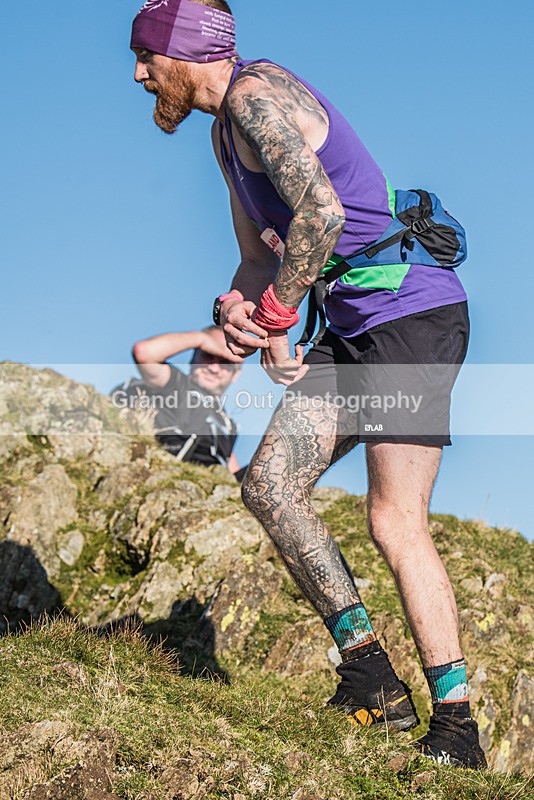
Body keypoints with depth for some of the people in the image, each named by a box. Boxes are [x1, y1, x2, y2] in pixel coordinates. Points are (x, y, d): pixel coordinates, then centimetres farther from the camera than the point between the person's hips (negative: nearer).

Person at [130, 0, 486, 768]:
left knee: (395, 522, -12)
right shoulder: (226, 131, 18)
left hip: (413, 312, -10)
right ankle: (370, 673, 4)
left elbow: (320, 214, -26)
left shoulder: (256, 93, -13)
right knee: (269, 484, 0)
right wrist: (237, 306, -1)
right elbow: (261, 254, 22)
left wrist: (274, 319, -14)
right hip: (356, 329, 10)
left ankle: (457, 725, -3)